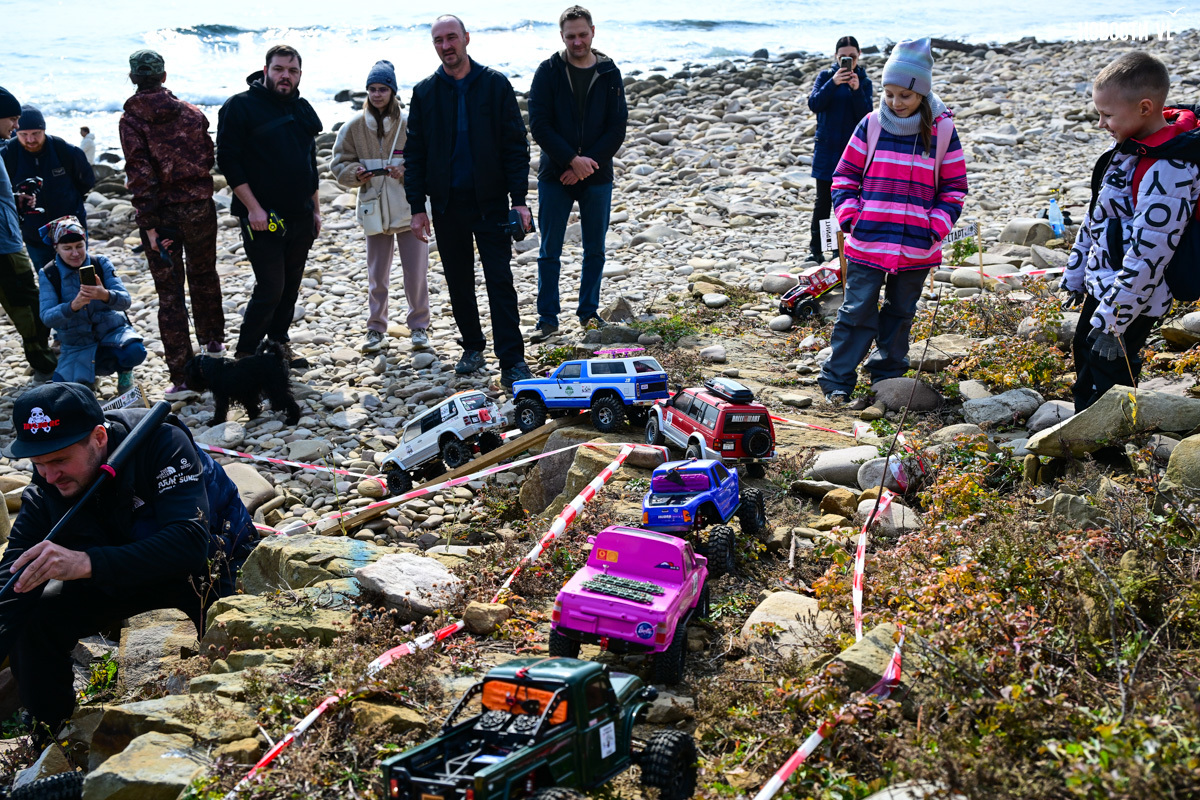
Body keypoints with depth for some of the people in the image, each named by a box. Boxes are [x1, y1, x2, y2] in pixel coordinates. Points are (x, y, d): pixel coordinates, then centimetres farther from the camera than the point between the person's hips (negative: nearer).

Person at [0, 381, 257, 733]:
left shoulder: (161, 444, -32)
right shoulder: (44, 494, -17)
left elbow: (190, 545, -44)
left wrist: (87, 563, -55)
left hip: (214, 562, -4)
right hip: (125, 572, 5)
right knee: (33, 621, -13)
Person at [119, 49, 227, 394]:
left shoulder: (131, 120, -10)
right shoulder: (192, 113, 0)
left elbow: (140, 175, -16)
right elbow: (208, 158, 2)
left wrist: (150, 225, -15)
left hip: (162, 212, -3)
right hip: (199, 207, 3)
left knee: (170, 293, 2)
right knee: (204, 276, 24)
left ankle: (182, 375, 3)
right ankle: (213, 340, 41)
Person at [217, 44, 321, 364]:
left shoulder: (302, 109, 14)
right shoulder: (240, 106, -7)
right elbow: (228, 160, -12)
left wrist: (315, 210, 18)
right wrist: (253, 208, -17)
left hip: (300, 218, 7)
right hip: (263, 218, -7)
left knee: (290, 288, 12)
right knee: (270, 288, -9)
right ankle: (244, 355, 4)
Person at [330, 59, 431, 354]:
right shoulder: (354, 126, 2)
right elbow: (339, 163, 9)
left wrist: (406, 172, -19)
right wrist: (355, 173, -11)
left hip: (410, 208, -2)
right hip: (374, 209, 2)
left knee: (416, 272, 5)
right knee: (376, 275, 9)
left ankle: (419, 326, 21)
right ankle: (375, 328, 21)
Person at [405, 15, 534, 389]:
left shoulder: (495, 84, -1)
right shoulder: (424, 93, 5)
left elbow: (516, 145, -2)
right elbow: (414, 154, 7)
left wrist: (519, 199, -9)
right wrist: (417, 208, 0)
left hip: (490, 201, -3)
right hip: (447, 204, 3)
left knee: (500, 281, -6)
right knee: (458, 281, 11)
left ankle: (512, 361, -5)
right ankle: (473, 347, 27)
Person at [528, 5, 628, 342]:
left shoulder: (609, 74, 2)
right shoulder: (548, 71, -2)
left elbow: (617, 128, -1)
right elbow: (538, 124, -8)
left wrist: (586, 165, -11)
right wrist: (573, 159, -15)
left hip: (597, 176, 2)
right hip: (554, 176, -2)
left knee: (595, 250, 9)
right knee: (550, 251, 2)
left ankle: (589, 312, 23)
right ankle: (547, 319, 10)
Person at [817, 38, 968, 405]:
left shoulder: (942, 130, 0)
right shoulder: (871, 125, 0)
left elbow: (954, 186, 5)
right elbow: (845, 174, 8)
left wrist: (937, 226, -7)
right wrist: (848, 214, -5)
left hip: (917, 247, 1)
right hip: (867, 241, -1)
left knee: (901, 311, 14)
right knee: (858, 310, -1)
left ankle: (888, 374, 29)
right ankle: (836, 380, 6)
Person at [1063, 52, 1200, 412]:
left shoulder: (1168, 171, -28)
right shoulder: (1129, 143, 2)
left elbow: (1147, 255, -27)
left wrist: (1112, 320, -23)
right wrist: (1076, 273, 19)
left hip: (1131, 301, -10)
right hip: (1101, 287, 10)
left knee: (1105, 380, -2)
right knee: (1084, 358, 24)